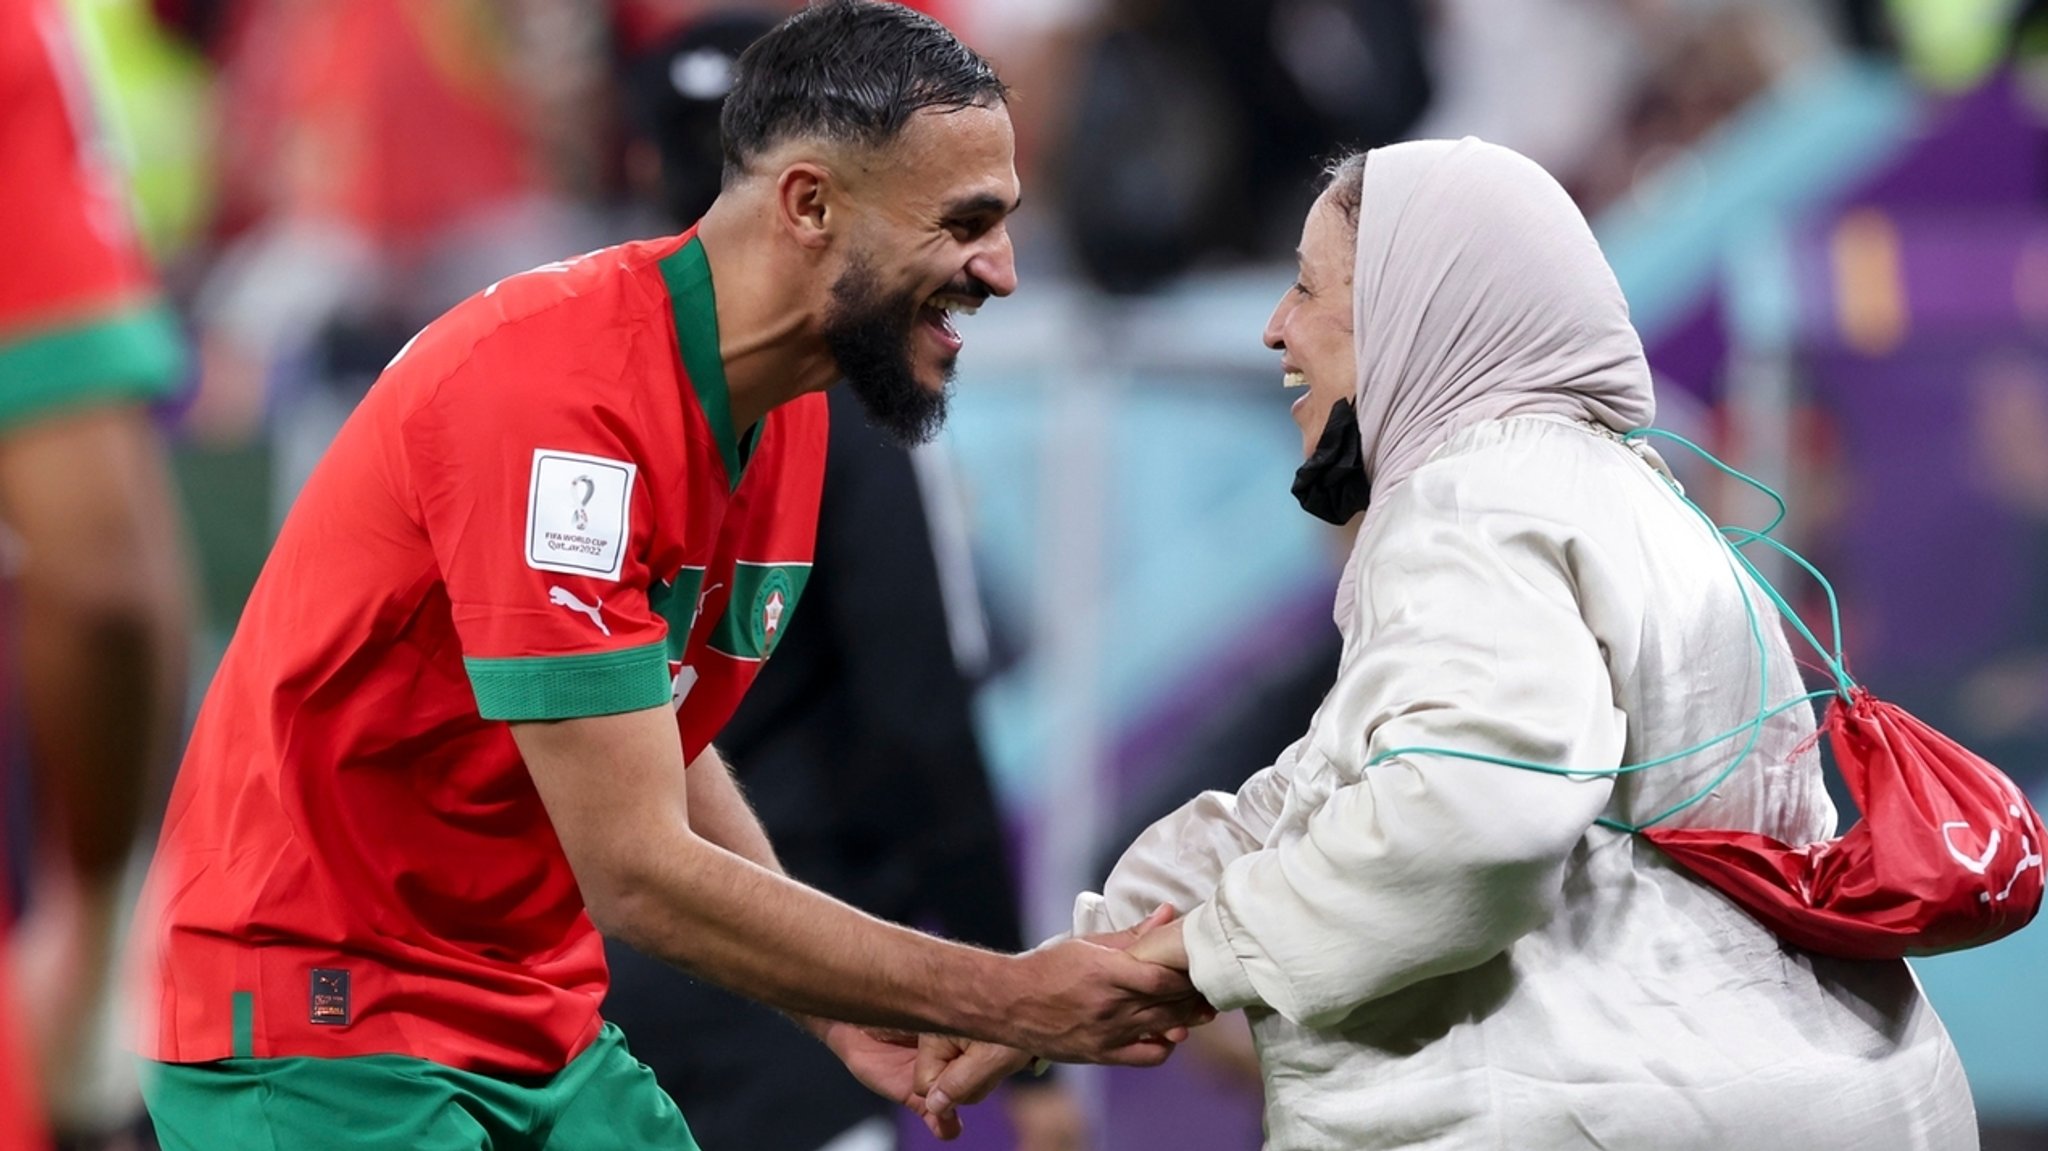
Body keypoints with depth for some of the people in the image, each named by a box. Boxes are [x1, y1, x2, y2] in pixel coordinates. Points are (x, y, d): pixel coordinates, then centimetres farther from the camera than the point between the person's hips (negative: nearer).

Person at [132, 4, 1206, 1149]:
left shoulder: (789, 408, 3)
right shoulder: (556, 399, -25)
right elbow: (637, 873, -27)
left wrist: (834, 1005, -1)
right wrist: (1015, 1002, -22)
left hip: (541, 1024, 9)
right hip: (322, 1041, -8)